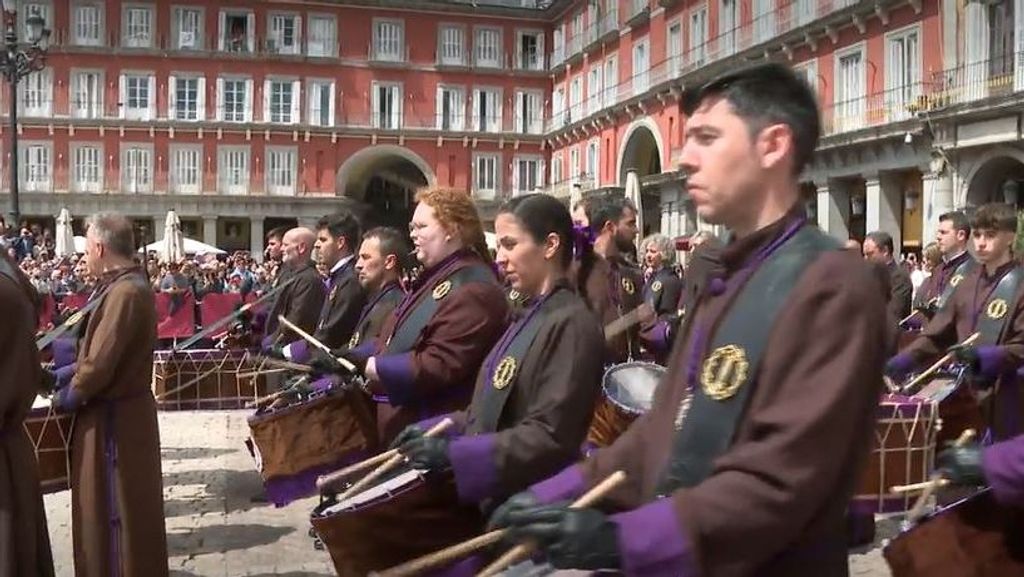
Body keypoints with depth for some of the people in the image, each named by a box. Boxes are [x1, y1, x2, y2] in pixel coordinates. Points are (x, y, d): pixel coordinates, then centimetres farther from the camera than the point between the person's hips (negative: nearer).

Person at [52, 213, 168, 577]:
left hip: (113, 418, -10)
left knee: (115, 511, 2)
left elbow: (102, 360, -24)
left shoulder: (125, 292, -23)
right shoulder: (123, 286, 9)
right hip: (114, 411, 10)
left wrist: (70, 396, -8)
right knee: (108, 508, 20)